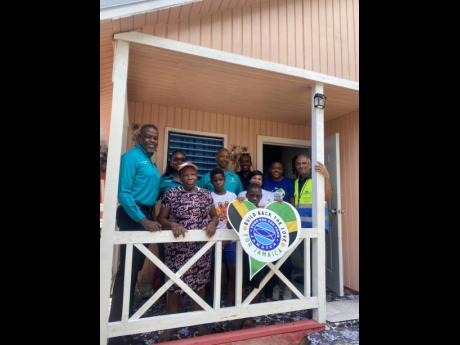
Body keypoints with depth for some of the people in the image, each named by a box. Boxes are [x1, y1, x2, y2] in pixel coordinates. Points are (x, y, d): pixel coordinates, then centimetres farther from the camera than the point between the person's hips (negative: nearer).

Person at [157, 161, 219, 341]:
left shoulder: (206, 194, 6)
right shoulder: (171, 193, -3)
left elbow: (215, 216, 12)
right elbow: (161, 218, -2)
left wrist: (213, 223, -9)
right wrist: (173, 224, -21)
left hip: (202, 246, 3)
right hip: (178, 247, -2)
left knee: (200, 283, 11)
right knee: (174, 285, 3)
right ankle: (170, 325, 24)